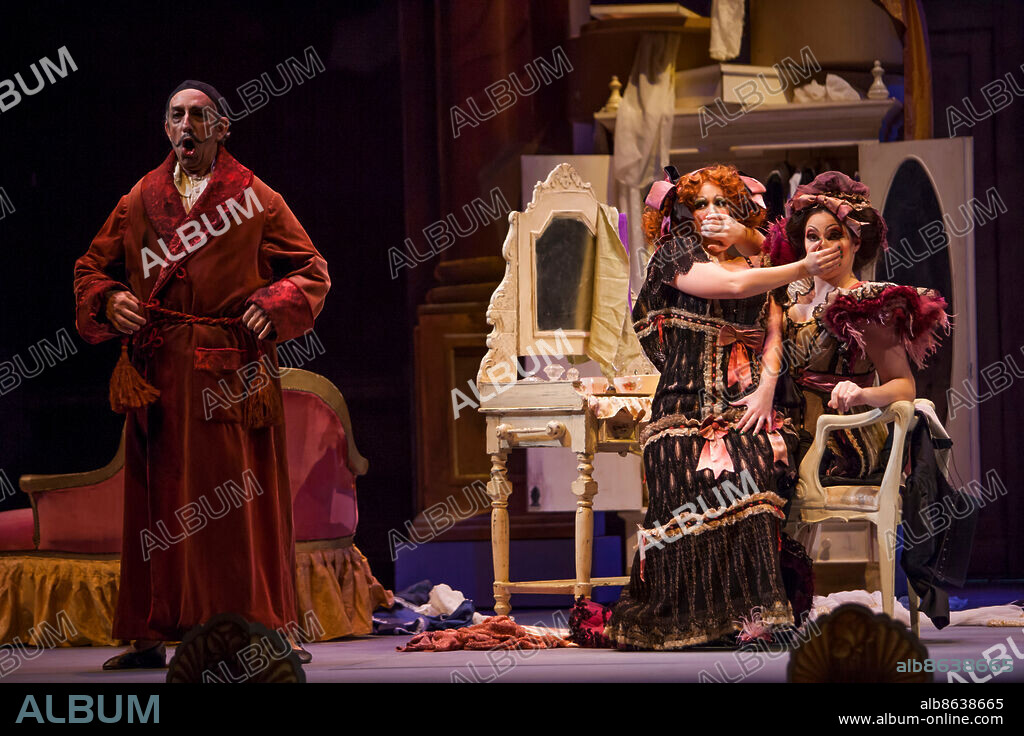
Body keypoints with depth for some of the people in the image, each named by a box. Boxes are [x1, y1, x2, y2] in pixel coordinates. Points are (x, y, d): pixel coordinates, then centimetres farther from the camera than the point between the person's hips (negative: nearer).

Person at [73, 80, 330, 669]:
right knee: (157, 504, 2)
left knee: (240, 505, -4)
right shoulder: (139, 202, 14)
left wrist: (274, 306, -11)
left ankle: (254, 632, 0)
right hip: (159, 375, 3)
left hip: (233, 375, -3)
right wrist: (109, 301, -3)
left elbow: (313, 272, 7)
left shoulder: (257, 200, 6)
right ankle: (152, 636, 6)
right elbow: (92, 268, 19)